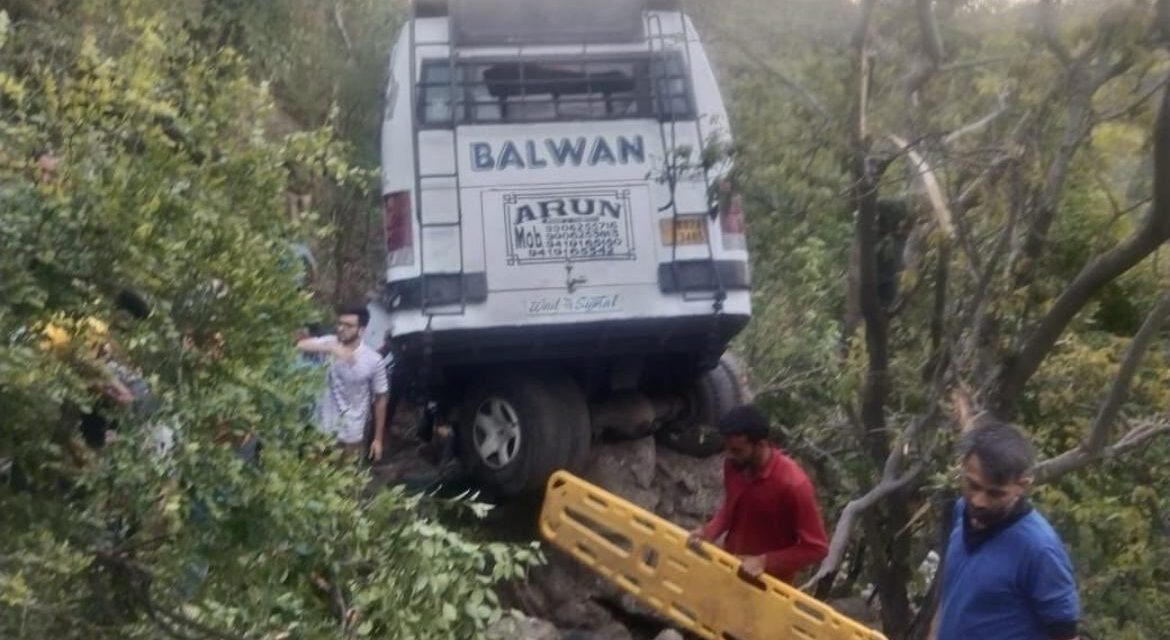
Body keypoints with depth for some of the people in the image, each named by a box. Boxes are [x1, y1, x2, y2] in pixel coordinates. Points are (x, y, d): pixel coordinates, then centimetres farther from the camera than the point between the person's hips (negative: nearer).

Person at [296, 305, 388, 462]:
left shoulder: (373, 360, -11)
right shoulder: (329, 343, -7)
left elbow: (380, 399, -4)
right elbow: (300, 346, -25)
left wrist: (378, 438, -2)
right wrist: (331, 349, -41)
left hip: (351, 434, -1)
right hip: (323, 429, 2)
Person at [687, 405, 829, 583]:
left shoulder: (792, 483, -32)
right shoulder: (733, 465, -13)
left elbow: (817, 548, -25)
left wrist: (765, 562, -30)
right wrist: (708, 531, -11)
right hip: (729, 568, 6)